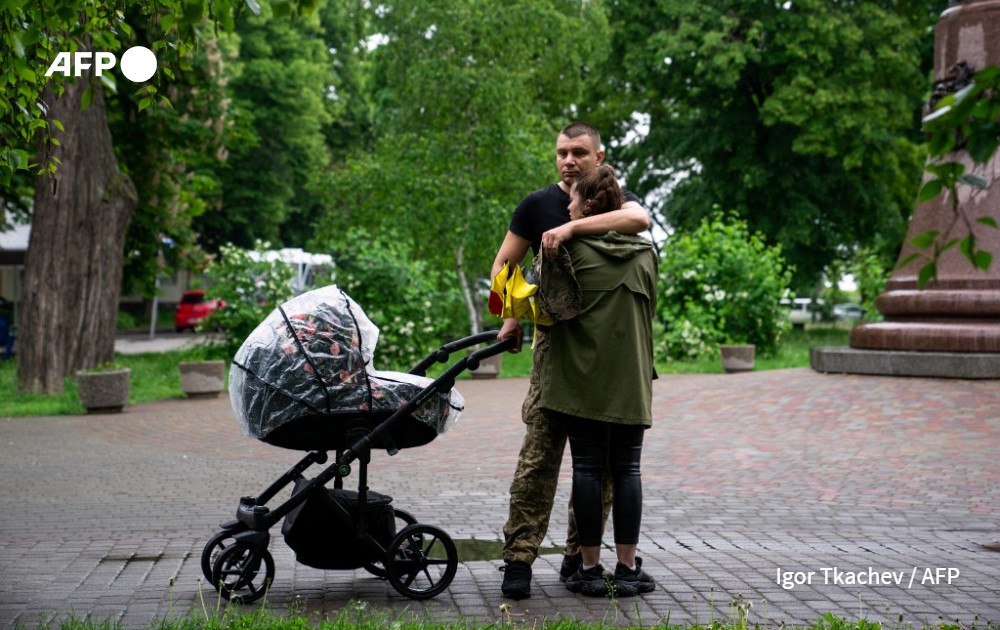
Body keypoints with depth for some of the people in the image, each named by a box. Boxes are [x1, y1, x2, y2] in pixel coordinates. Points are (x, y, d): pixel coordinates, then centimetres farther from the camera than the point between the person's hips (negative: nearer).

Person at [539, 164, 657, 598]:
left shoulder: (569, 248, -6)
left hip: (582, 378, -3)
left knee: (587, 468, 3)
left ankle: (590, 569, 7)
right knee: (626, 469, 7)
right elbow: (649, 307, 15)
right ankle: (628, 569, 8)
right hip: (631, 381, 3)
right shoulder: (645, 252, 7)